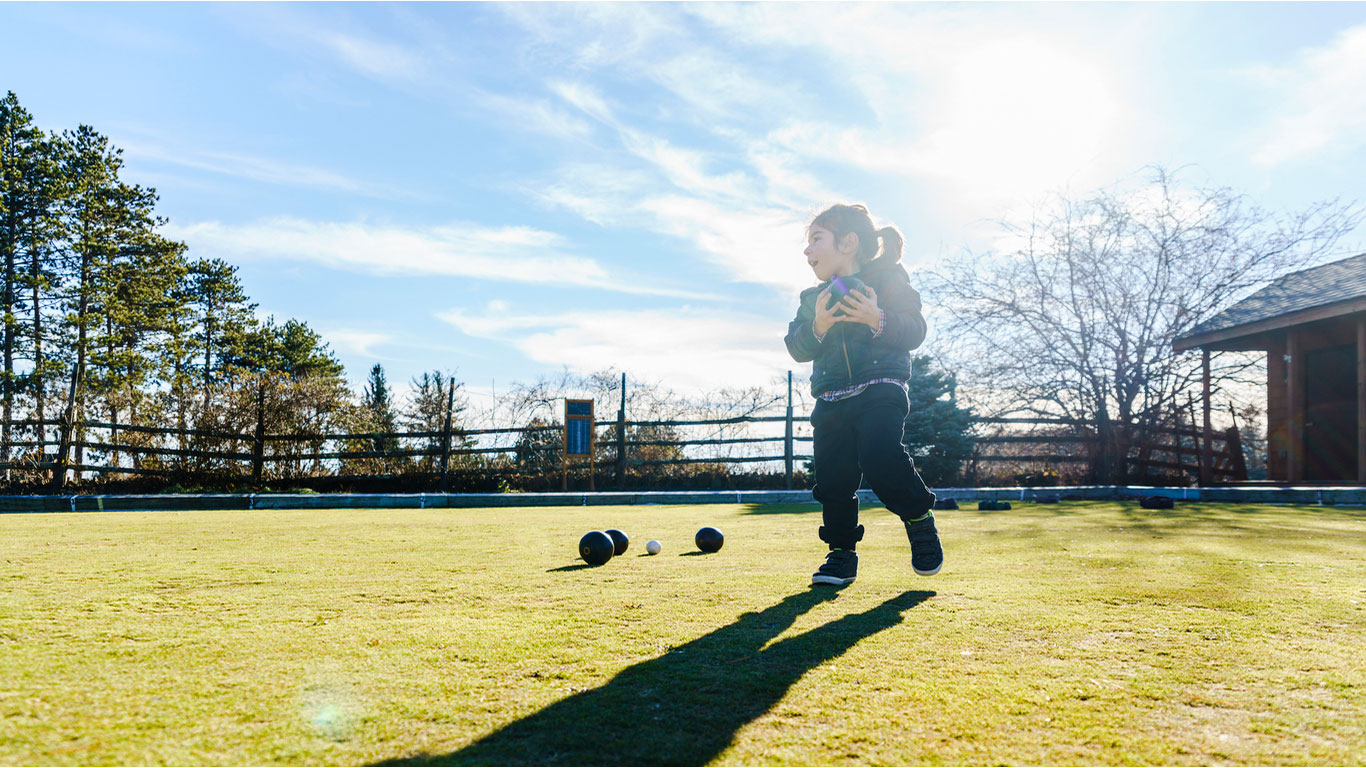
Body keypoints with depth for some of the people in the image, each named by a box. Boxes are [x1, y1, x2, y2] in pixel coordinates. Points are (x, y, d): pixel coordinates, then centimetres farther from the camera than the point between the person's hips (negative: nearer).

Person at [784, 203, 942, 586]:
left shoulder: (888, 279, 5)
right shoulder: (812, 298, 19)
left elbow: (914, 331, -4)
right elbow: (797, 348, 9)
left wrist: (878, 320, -21)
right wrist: (817, 327, -10)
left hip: (879, 389, -5)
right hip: (830, 399, 5)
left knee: (881, 458, -24)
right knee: (833, 476, -2)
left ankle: (920, 519, 1)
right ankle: (842, 554, 12)